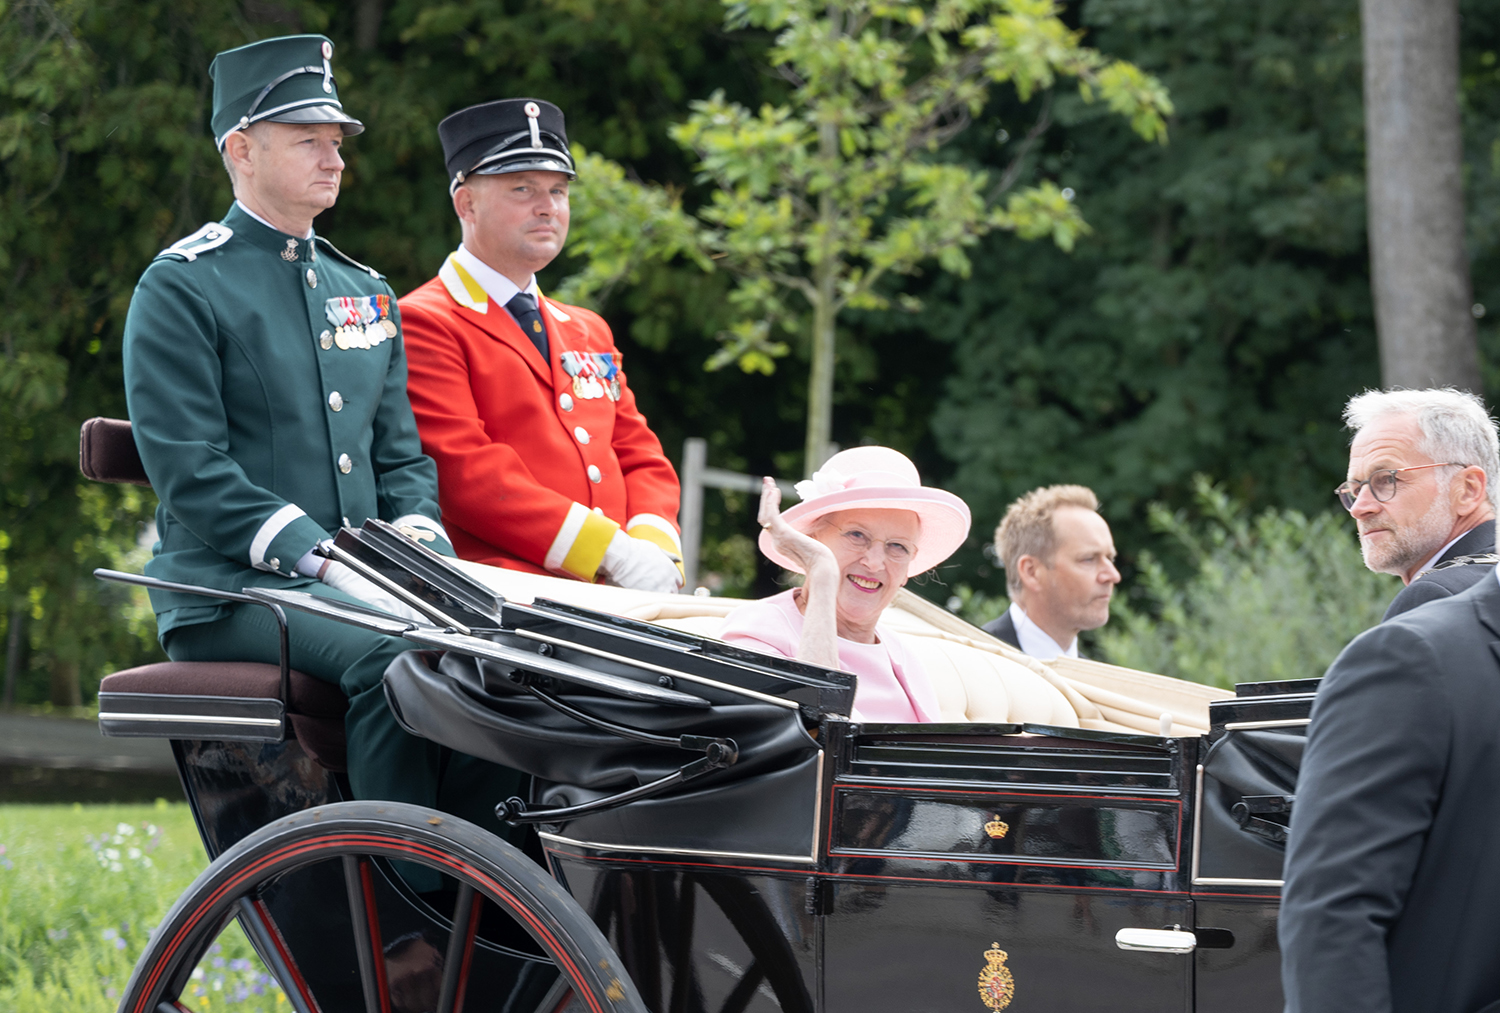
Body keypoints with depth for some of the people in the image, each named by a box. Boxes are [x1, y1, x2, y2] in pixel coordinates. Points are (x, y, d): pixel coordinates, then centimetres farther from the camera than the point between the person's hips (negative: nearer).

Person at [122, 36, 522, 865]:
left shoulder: (365, 293, 21)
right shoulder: (180, 288, -2)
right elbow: (191, 473, -11)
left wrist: (418, 545, -3)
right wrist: (323, 560, -21)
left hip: (369, 584, 6)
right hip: (231, 591, -6)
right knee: (390, 652, -34)